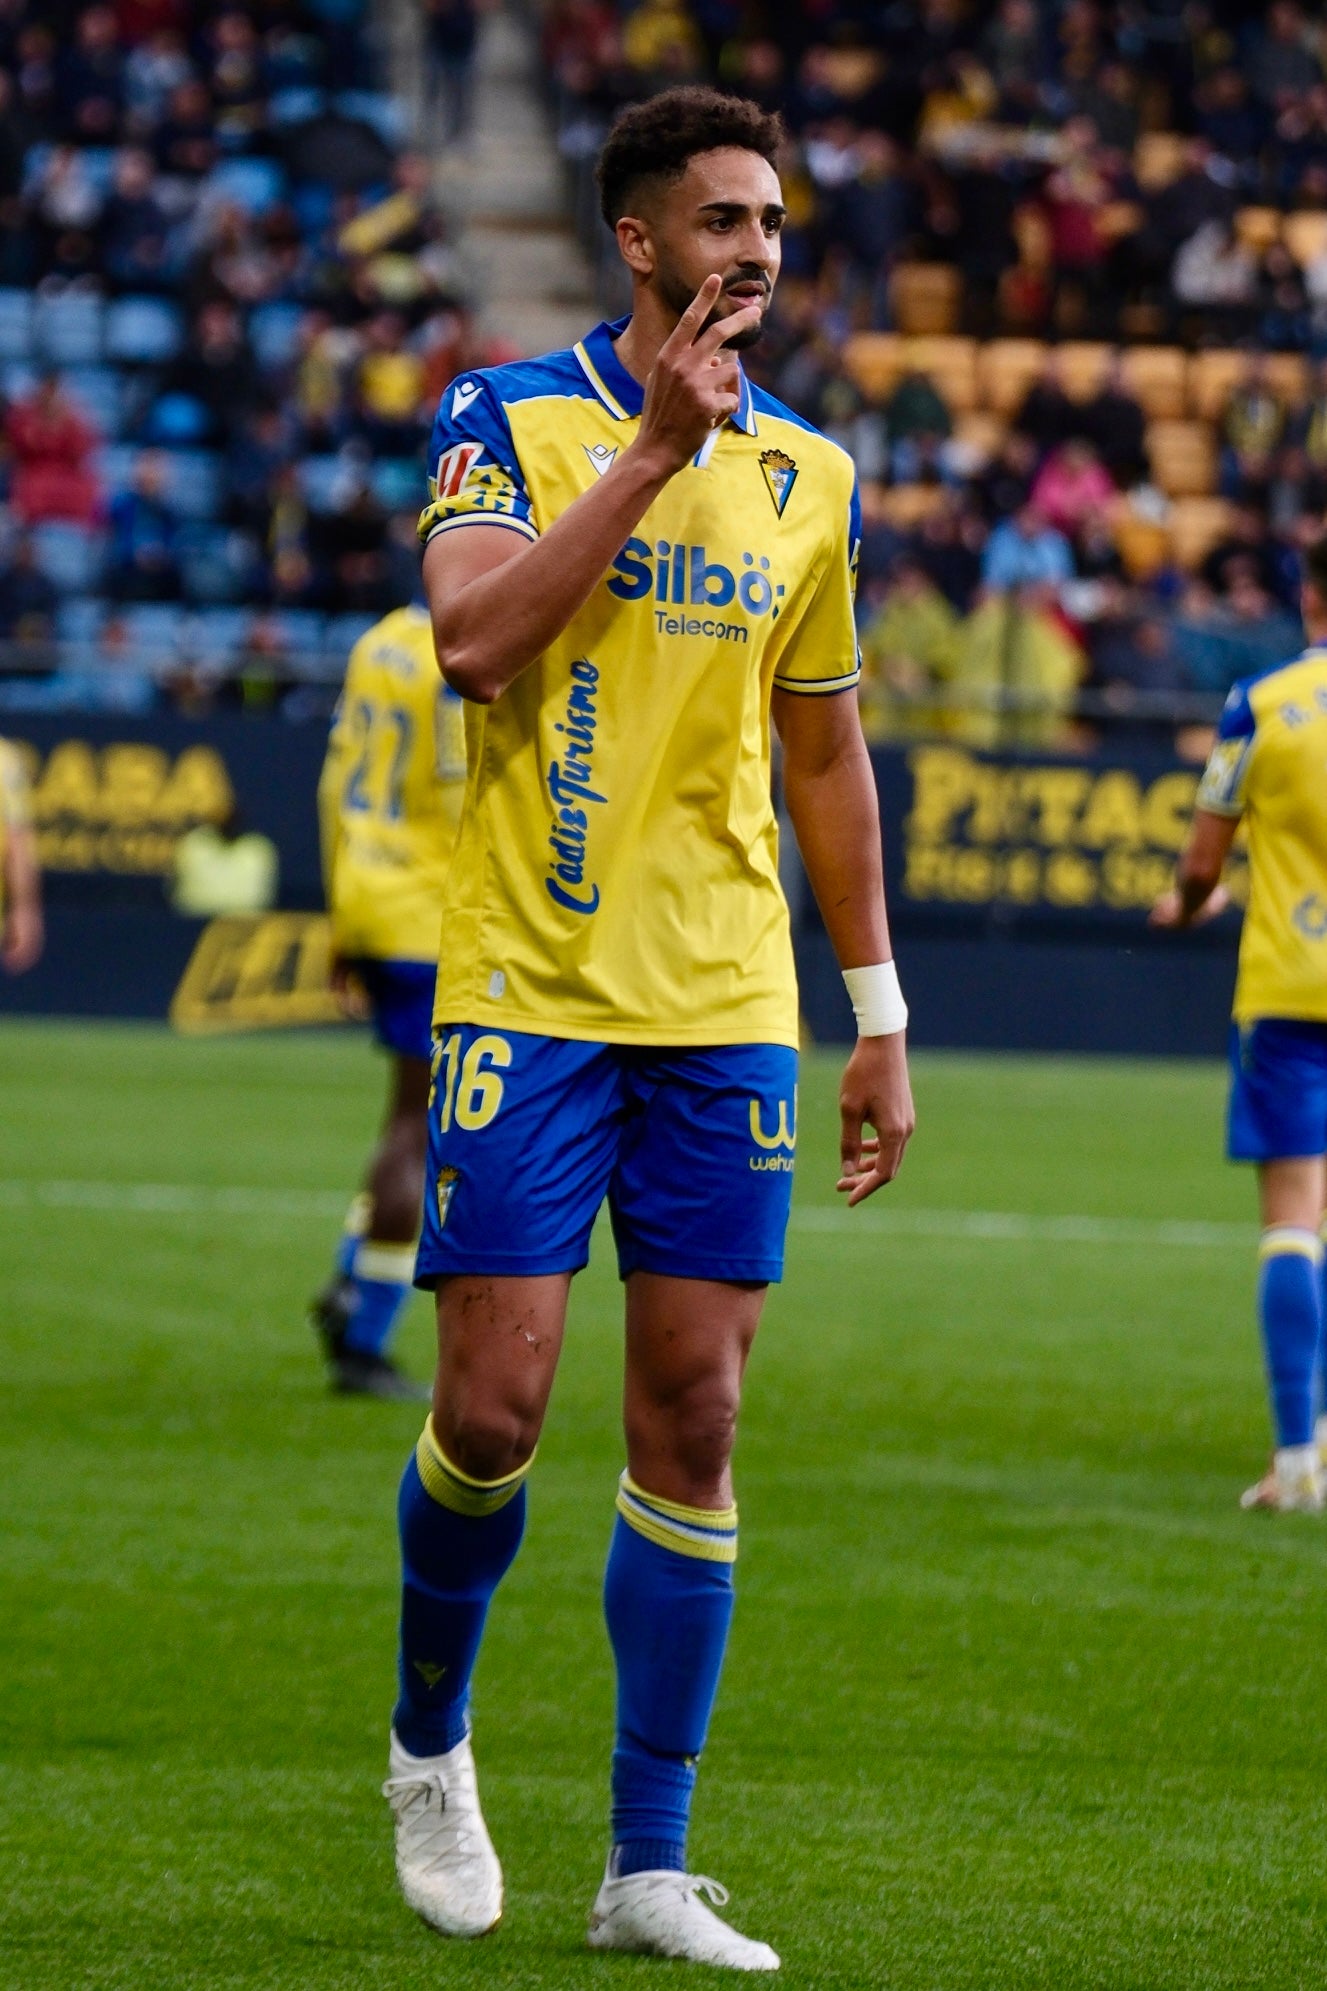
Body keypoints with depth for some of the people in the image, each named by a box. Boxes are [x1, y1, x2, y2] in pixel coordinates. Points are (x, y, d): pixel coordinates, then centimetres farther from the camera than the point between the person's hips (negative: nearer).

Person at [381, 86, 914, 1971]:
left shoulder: (808, 475, 11)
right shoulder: (508, 420, -2)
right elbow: (473, 634, -20)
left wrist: (881, 1013, 15)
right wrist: (656, 447, -20)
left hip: (727, 1016, 4)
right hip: (529, 996, -4)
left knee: (692, 1423, 0)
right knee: (493, 1408, -7)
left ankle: (651, 1870, 5)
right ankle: (430, 1744, 21)